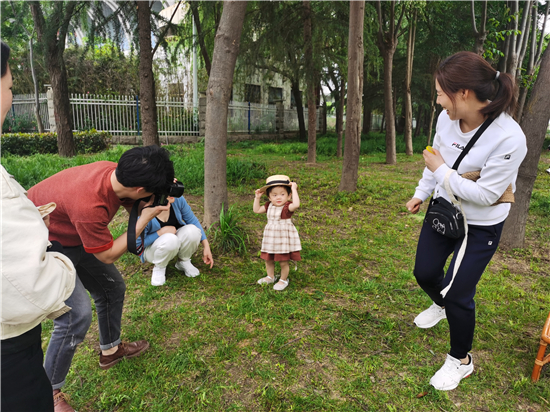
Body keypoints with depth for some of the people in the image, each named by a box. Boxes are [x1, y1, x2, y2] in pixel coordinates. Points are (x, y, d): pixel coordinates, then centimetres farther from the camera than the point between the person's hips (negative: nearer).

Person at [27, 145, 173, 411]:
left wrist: (162, 191, -17)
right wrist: (145, 219, -23)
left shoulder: (116, 172, -18)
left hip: (74, 238, 8)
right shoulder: (89, 204, -40)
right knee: (77, 315, -15)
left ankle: (110, 350, 36)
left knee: (112, 287, 13)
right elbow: (108, 255, -24)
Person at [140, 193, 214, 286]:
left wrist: (206, 246, -12)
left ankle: (183, 262, 2)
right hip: (152, 248, -4)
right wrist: (160, 232, -28)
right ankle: (159, 268, -4)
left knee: (192, 230, -28)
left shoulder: (177, 199, -20)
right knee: (170, 239, -38)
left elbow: (192, 220, -8)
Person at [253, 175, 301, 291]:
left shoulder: (288, 207, -19)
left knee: (283, 262, 7)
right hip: (270, 237, 6)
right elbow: (256, 210, 10)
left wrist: (294, 189, -35)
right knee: (268, 260, 20)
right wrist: (257, 197, 1)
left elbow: (296, 204, -41)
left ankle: (283, 280, 31)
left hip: (284, 238, -6)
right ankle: (270, 277, 43)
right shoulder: (269, 206, 0)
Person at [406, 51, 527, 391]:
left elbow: (485, 194, -27)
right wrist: (421, 193, 14)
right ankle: (441, 304, 54)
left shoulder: (509, 139, -30)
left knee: (458, 294, 0)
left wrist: (441, 171, -23)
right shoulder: (447, 119, -12)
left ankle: (461, 361, 29)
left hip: (480, 227, -5)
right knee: (425, 273, 16)